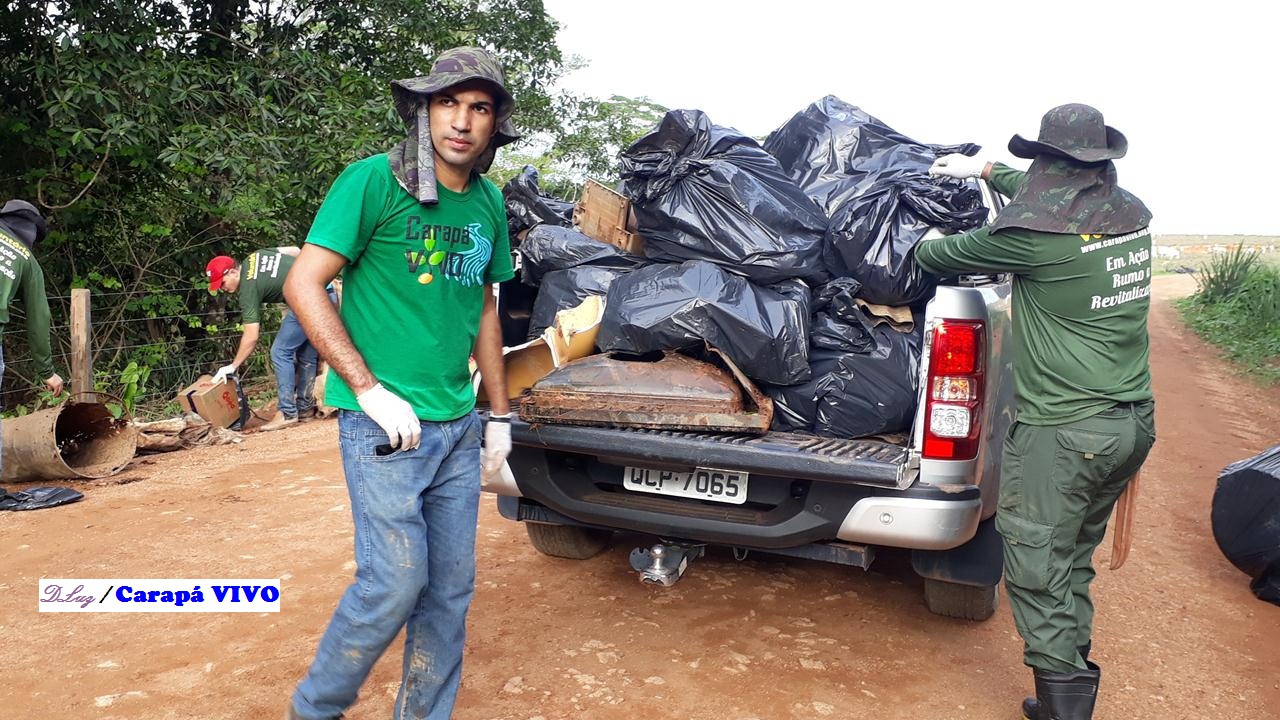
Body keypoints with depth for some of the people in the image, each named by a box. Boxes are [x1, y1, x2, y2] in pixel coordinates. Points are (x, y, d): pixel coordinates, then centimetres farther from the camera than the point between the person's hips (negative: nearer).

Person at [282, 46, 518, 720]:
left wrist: (499, 413, 16)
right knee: (395, 582, -6)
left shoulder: (489, 204, 9)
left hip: (459, 426, 6)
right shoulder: (374, 180, -9)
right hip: (384, 423, -6)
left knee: (451, 585, 11)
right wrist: (371, 391, -17)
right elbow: (303, 285, -11)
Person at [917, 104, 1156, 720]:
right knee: (1073, 561, 20)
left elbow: (953, 254, -2)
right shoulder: (1132, 214, 5)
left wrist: (918, 250, 20)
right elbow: (1058, 197, 24)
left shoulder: (1036, 232, -18)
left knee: (1037, 573, 3)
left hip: (1061, 432, -8)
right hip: (1134, 424, 8)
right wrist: (983, 170, 33)